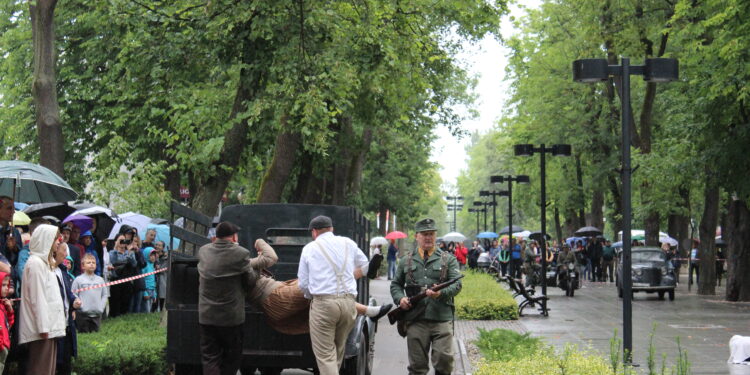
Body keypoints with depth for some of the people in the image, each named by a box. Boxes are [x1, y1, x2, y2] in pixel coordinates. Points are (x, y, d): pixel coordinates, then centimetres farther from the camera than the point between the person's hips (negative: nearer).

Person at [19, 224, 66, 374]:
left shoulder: (45, 262, 20)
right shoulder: (36, 263, -10)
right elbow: (37, 298, -15)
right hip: (42, 326, -9)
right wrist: (43, 327, -18)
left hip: (49, 326, 9)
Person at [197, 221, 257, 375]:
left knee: (209, 358, 5)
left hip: (206, 316, 3)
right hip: (231, 316, -2)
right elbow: (250, 282, -7)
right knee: (231, 360, 15)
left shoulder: (203, 251, -1)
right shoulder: (241, 254, -14)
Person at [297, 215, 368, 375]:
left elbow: (303, 284, 6)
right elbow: (364, 265, 28)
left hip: (323, 304, -3)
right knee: (338, 350, 19)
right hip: (348, 302, 3)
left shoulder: (309, 248, 5)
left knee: (325, 354, -2)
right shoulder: (348, 244, 11)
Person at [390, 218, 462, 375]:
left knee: (444, 359, -10)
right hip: (416, 320, 1)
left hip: (442, 318, -1)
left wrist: (441, 293, -20)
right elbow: (395, 284, 21)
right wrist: (400, 298, -1)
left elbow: (457, 284, 0)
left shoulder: (448, 260, 9)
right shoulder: (406, 261, 15)